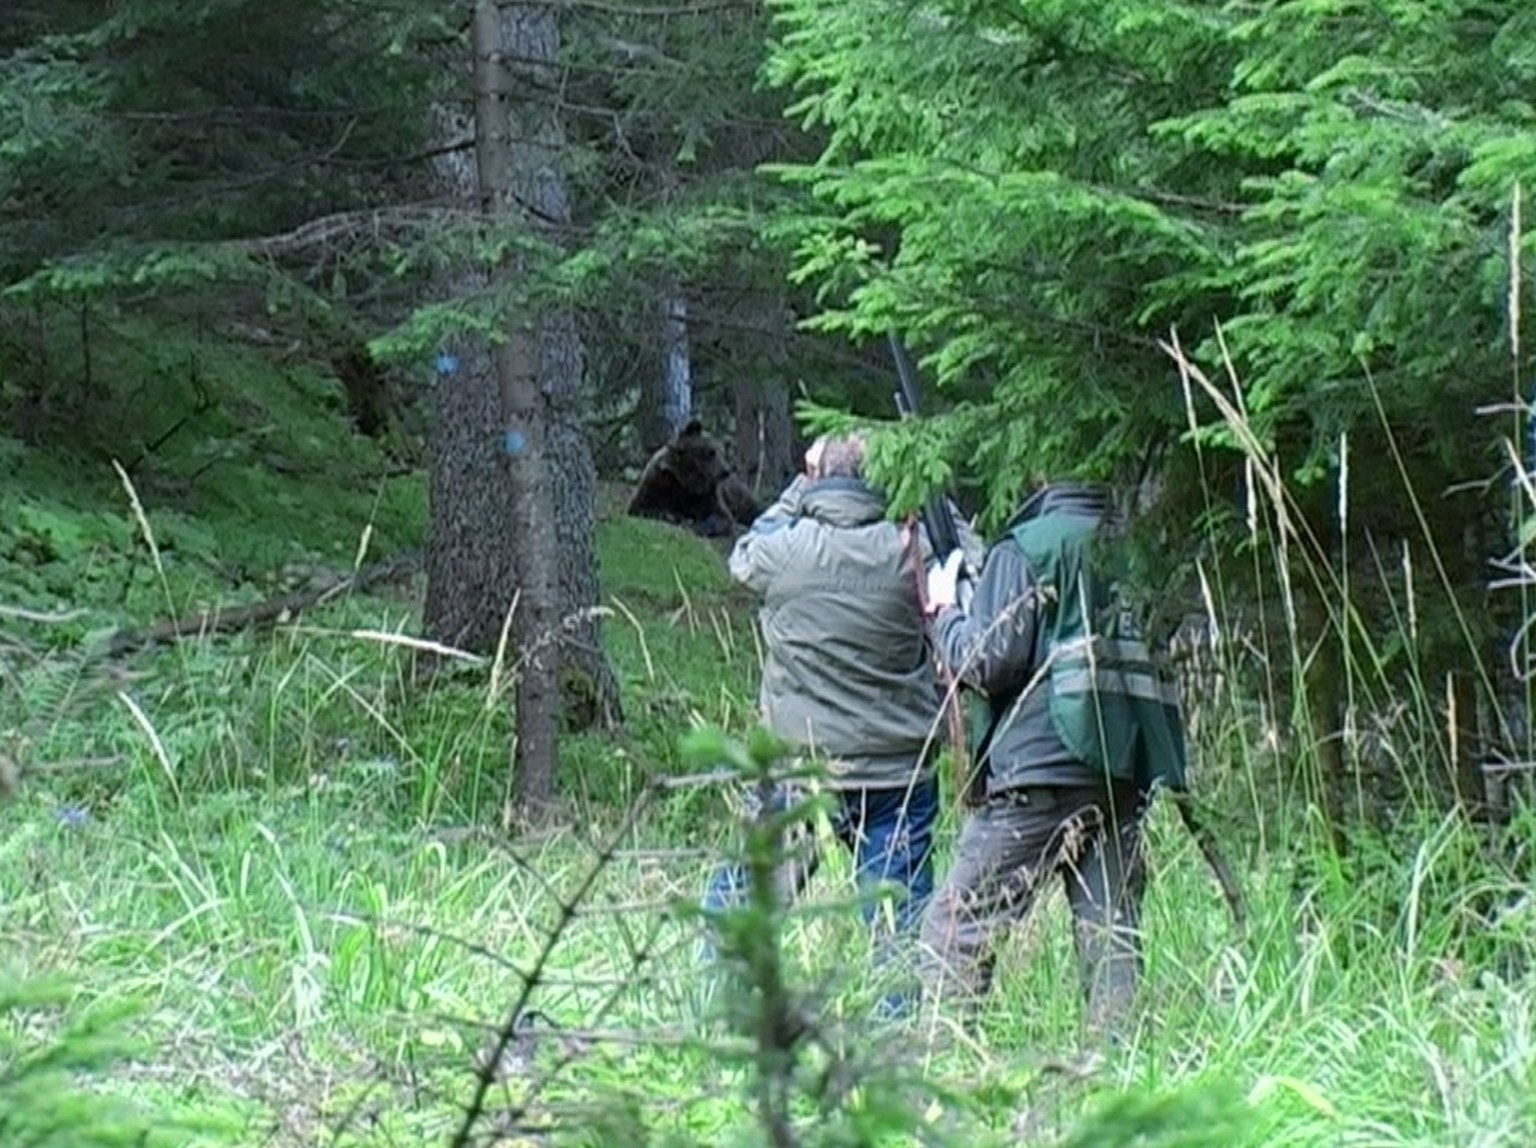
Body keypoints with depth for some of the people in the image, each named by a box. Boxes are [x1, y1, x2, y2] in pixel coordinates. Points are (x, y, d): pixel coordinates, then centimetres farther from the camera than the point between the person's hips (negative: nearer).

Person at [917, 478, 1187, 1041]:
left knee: (955, 927, 2)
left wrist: (946, 609, 9)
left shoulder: (1025, 551, -5)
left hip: (1042, 769, -6)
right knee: (1111, 932, 6)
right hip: (1125, 772, 6)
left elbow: (992, 662, -9)